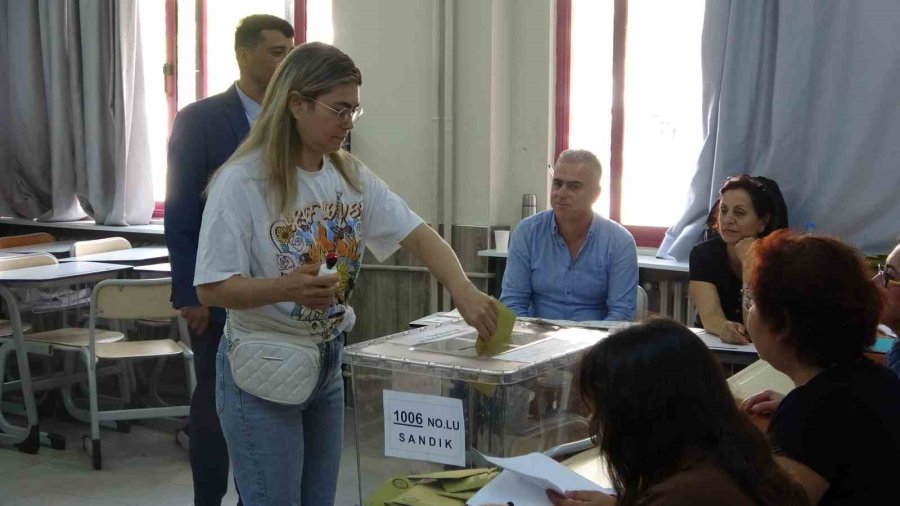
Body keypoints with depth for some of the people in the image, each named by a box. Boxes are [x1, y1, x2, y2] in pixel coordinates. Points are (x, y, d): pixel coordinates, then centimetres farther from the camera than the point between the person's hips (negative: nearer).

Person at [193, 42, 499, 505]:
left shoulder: (352, 177, 3)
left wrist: (463, 291, -19)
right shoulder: (242, 182, -16)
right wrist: (287, 288, -34)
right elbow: (211, 288, -17)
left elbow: (418, 236, -2)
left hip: (328, 362, 6)